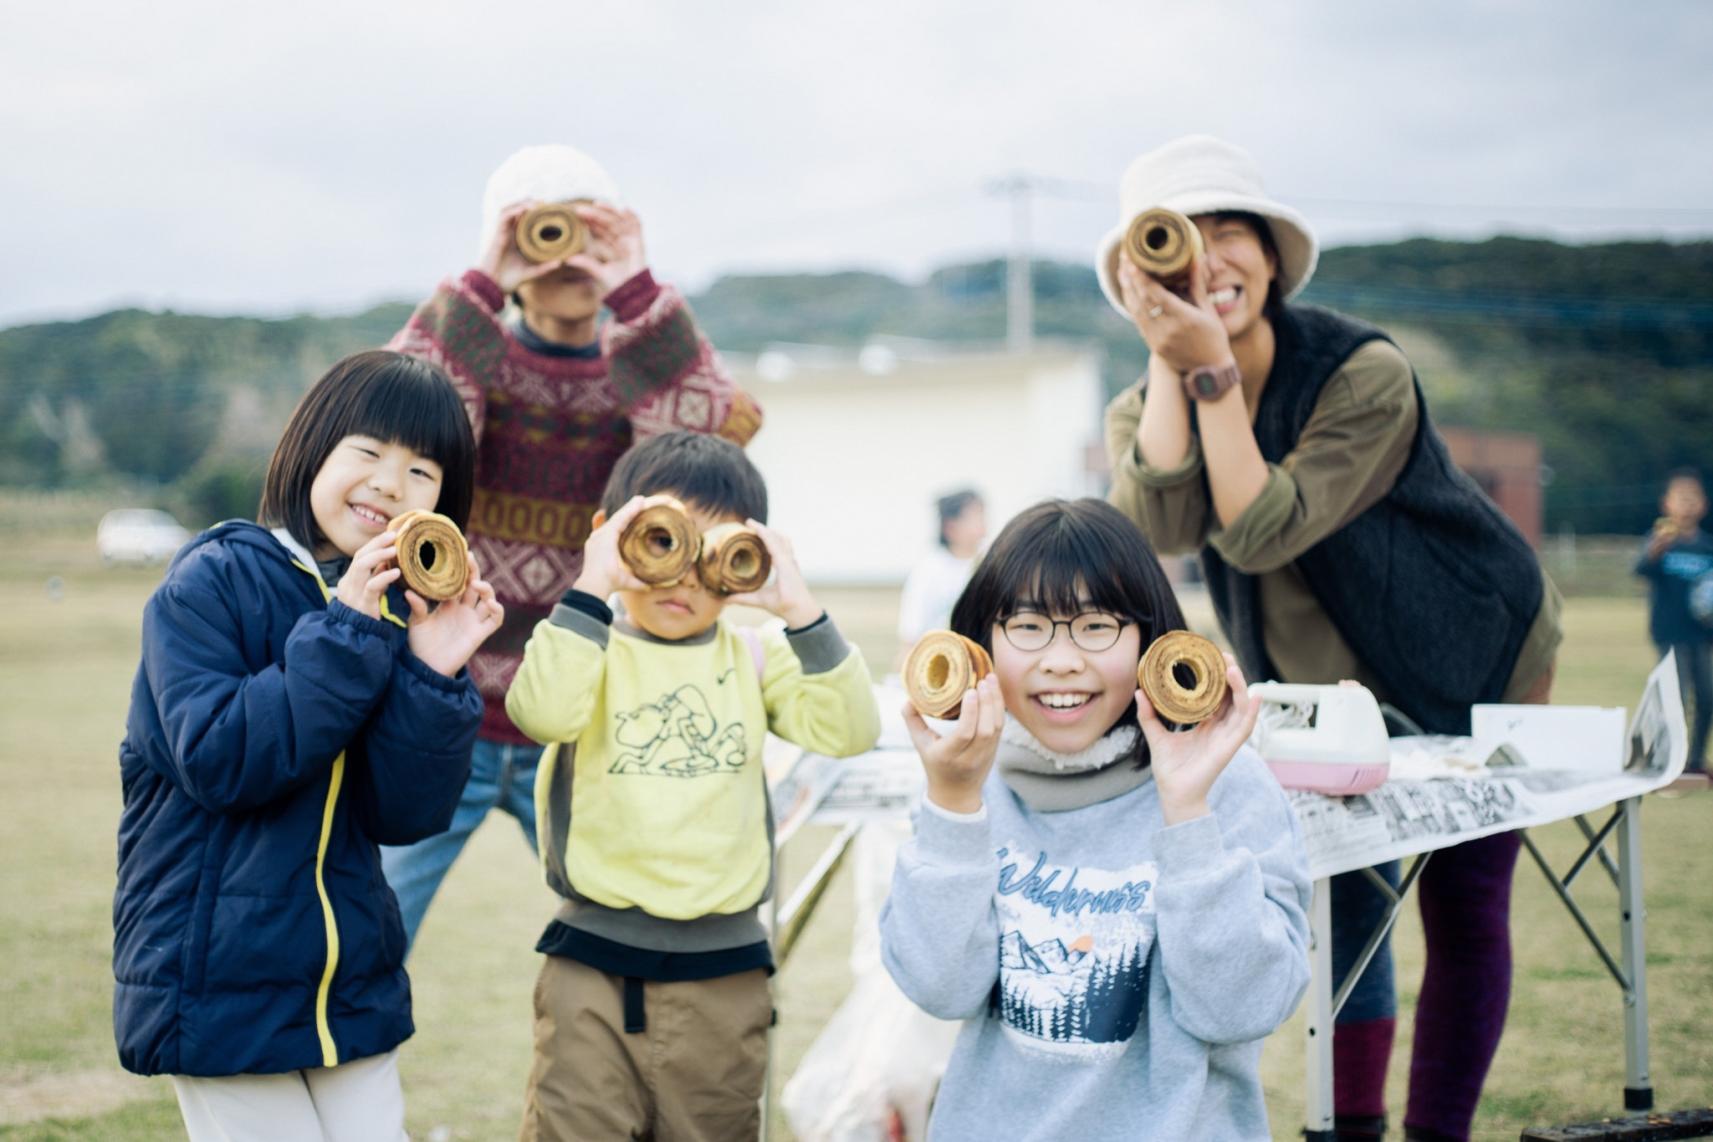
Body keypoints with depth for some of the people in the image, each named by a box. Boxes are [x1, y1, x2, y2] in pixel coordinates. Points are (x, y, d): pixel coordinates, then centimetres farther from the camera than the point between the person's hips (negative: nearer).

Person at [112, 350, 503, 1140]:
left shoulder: (407, 617, 5)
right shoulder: (209, 584, -9)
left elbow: (404, 816, -3)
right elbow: (215, 758, -21)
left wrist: (435, 678, -17)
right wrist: (343, 637, -23)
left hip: (353, 983, 5)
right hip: (222, 986, -5)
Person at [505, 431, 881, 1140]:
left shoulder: (752, 658, 5)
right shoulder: (590, 646, -3)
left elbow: (848, 730, -7)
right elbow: (541, 713, -24)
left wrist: (798, 611, -14)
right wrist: (592, 588, -26)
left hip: (723, 974, 3)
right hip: (593, 966, -3)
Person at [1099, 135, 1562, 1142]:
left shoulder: (1365, 374, -28)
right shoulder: (1147, 410, -13)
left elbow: (1262, 531, -37)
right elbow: (1165, 524, -34)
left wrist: (1214, 366, -39)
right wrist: (1168, 361, -35)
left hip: (1478, 662, -3)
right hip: (1325, 691, 4)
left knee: (1465, 912, 1)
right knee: (1346, 908, 3)